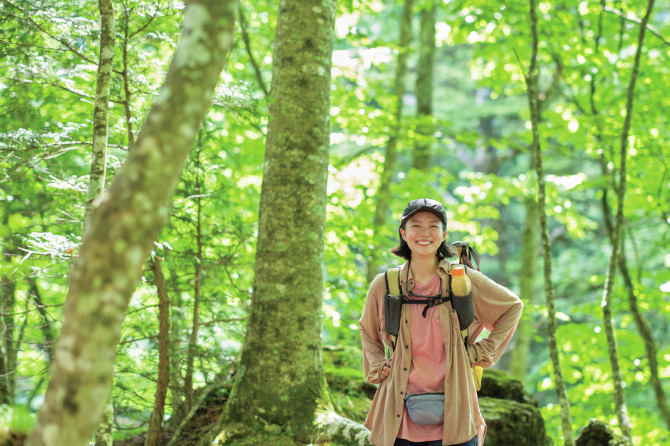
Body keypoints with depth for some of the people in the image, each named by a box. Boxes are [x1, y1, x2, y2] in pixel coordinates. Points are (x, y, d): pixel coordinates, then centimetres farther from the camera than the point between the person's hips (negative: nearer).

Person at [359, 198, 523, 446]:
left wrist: (485, 351, 8)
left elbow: (513, 307, 16)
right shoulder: (384, 286, 4)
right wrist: (377, 368, 9)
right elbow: (367, 330, 24)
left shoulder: (465, 281, 0)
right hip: (400, 417, 1)